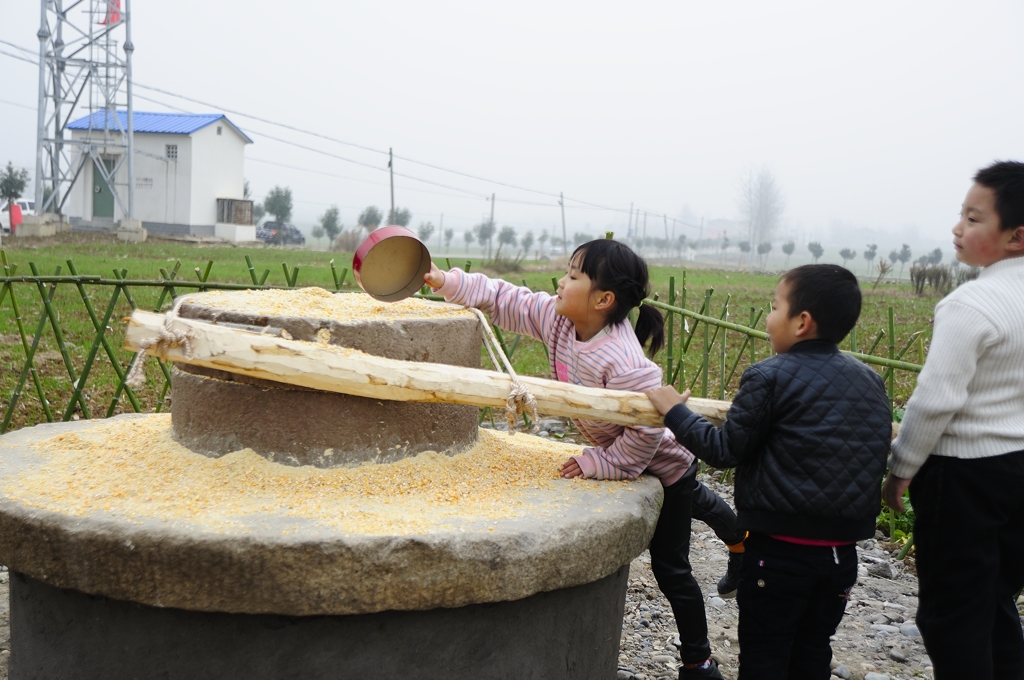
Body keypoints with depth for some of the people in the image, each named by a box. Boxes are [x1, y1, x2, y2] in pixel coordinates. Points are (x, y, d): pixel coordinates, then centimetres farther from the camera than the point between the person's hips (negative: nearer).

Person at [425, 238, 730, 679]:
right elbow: (506, 301, -4)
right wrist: (446, 281, -10)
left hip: (664, 468, -8)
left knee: (670, 569, 6)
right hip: (623, 461, 8)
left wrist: (597, 464, -27)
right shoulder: (556, 318, -13)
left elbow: (646, 433, -36)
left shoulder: (623, 362, -39)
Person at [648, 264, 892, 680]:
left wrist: (675, 412, -1)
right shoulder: (871, 382, 5)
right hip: (842, 549, 6)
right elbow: (880, 449, 15)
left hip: (781, 548, -6)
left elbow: (725, 451, -11)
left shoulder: (770, 378, -14)